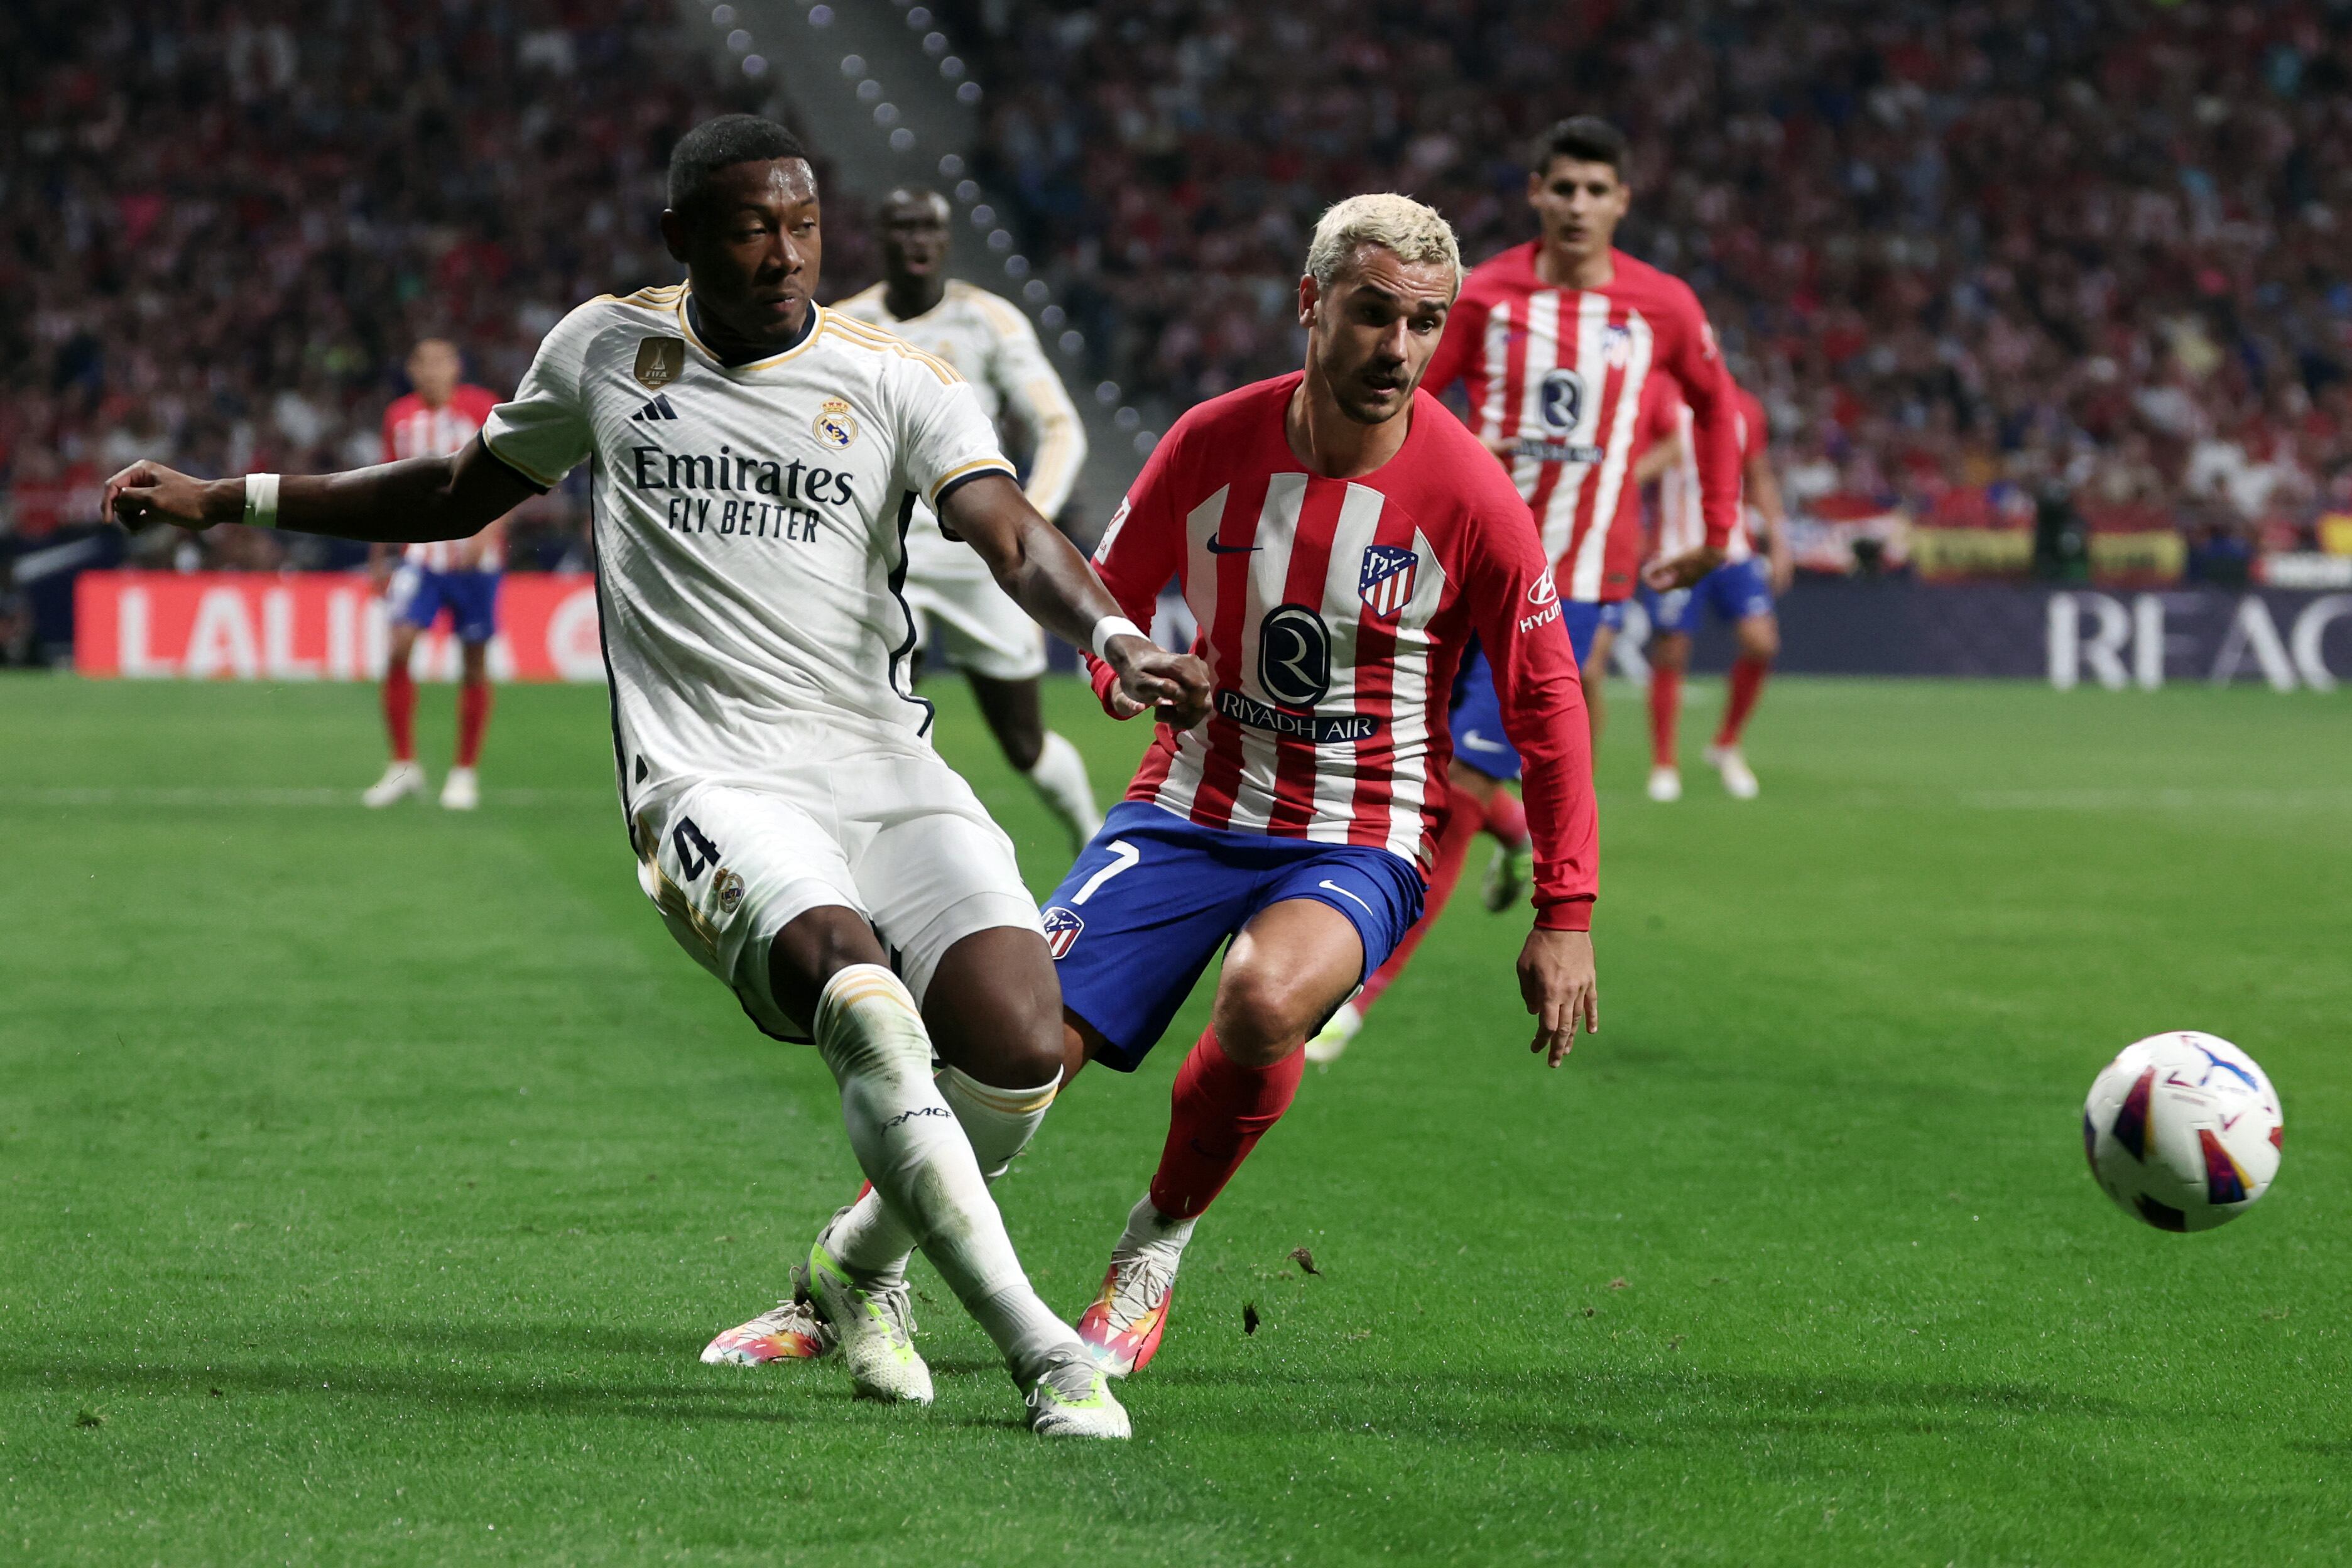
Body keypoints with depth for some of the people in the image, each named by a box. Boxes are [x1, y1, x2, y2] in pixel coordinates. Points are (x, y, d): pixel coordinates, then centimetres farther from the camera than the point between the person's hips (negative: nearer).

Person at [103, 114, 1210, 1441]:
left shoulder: (898, 384, 5)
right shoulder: (604, 351, 12)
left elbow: (1014, 537, -10)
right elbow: (459, 497, 29)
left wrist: (1113, 634, -32)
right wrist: (222, 501, 29)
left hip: (884, 764, 1)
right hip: (713, 777, -1)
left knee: (1020, 1051, -18)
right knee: (860, 995, -32)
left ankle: (859, 1269, 16)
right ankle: (1042, 1353, -30)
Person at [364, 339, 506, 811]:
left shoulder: (482, 408, -4)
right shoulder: (399, 417, 7)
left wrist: (488, 531, -20)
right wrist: (378, 559, 18)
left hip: (475, 557, -2)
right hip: (421, 555, 2)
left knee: (474, 662, 2)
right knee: (398, 648, -13)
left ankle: (465, 773, 14)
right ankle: (404, 766, -2)